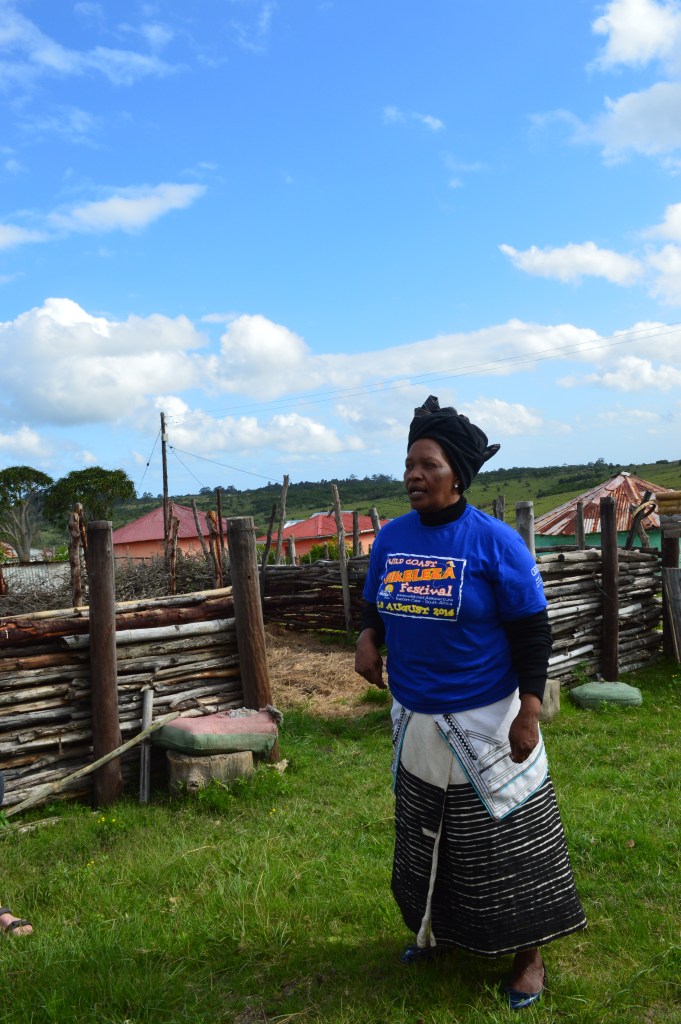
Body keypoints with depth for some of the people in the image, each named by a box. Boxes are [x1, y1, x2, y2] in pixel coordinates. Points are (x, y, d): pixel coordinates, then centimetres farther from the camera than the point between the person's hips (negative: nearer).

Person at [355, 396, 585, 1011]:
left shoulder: (495, 542, -15)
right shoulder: (391, 538, 0)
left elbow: (532, 631, -12)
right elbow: (375, 606, 13)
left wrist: (529, 712, -16)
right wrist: (369, 638, -9)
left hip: (484, 723, -5)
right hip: (414, 720, 5)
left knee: (504, 841, 8)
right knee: (425, 836, 21)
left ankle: (529, 957, 28)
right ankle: (436, 929, 44)